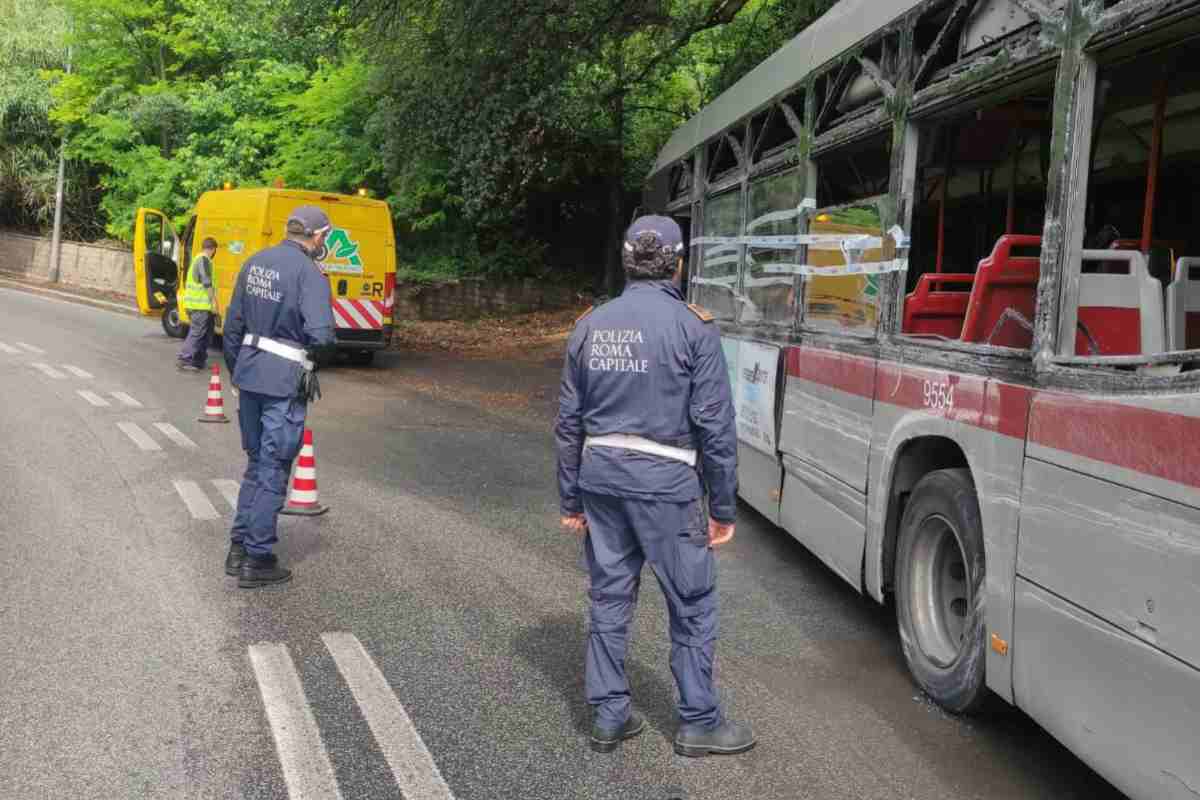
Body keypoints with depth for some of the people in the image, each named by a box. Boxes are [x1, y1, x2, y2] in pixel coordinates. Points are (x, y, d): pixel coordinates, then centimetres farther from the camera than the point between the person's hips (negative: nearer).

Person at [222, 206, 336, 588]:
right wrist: (313, 349, 0)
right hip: (284, 383, -7)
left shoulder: (254, 263, 9)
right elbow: (321, 335, -24)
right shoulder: (308, 273, -14)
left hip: (250, 374, 7)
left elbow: (232, 324, 13)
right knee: (274, 471, 3)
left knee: (256, 464, 20)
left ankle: (239, 548, 24)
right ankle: (257, 560, 9)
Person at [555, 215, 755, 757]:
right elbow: (714, 424, -9)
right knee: (693, 604, 8)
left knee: (610, 598, 14)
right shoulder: (692, 326, -8)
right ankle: (698, 723, 16)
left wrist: (571, 498, 16)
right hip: (665, 479, -5)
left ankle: (608, 716, 22)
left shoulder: (590, 326, 7)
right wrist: (723, 508, -3)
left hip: (600, 473, 5)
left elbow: (569, 420, 9)